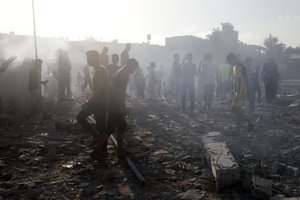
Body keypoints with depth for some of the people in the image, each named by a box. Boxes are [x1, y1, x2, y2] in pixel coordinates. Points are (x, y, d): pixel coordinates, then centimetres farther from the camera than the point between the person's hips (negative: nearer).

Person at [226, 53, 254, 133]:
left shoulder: (239, 67, -14)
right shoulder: (234, 67, 16)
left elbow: (241, 81, -19)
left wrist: (239, 93, -23)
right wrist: (234, 92, 18)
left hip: (241, 92, -10)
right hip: (237, 92, 10)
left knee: (234, 108, -14)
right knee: (238, 109, 8)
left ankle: (250, 123, -3)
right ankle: (237, 130, 13)